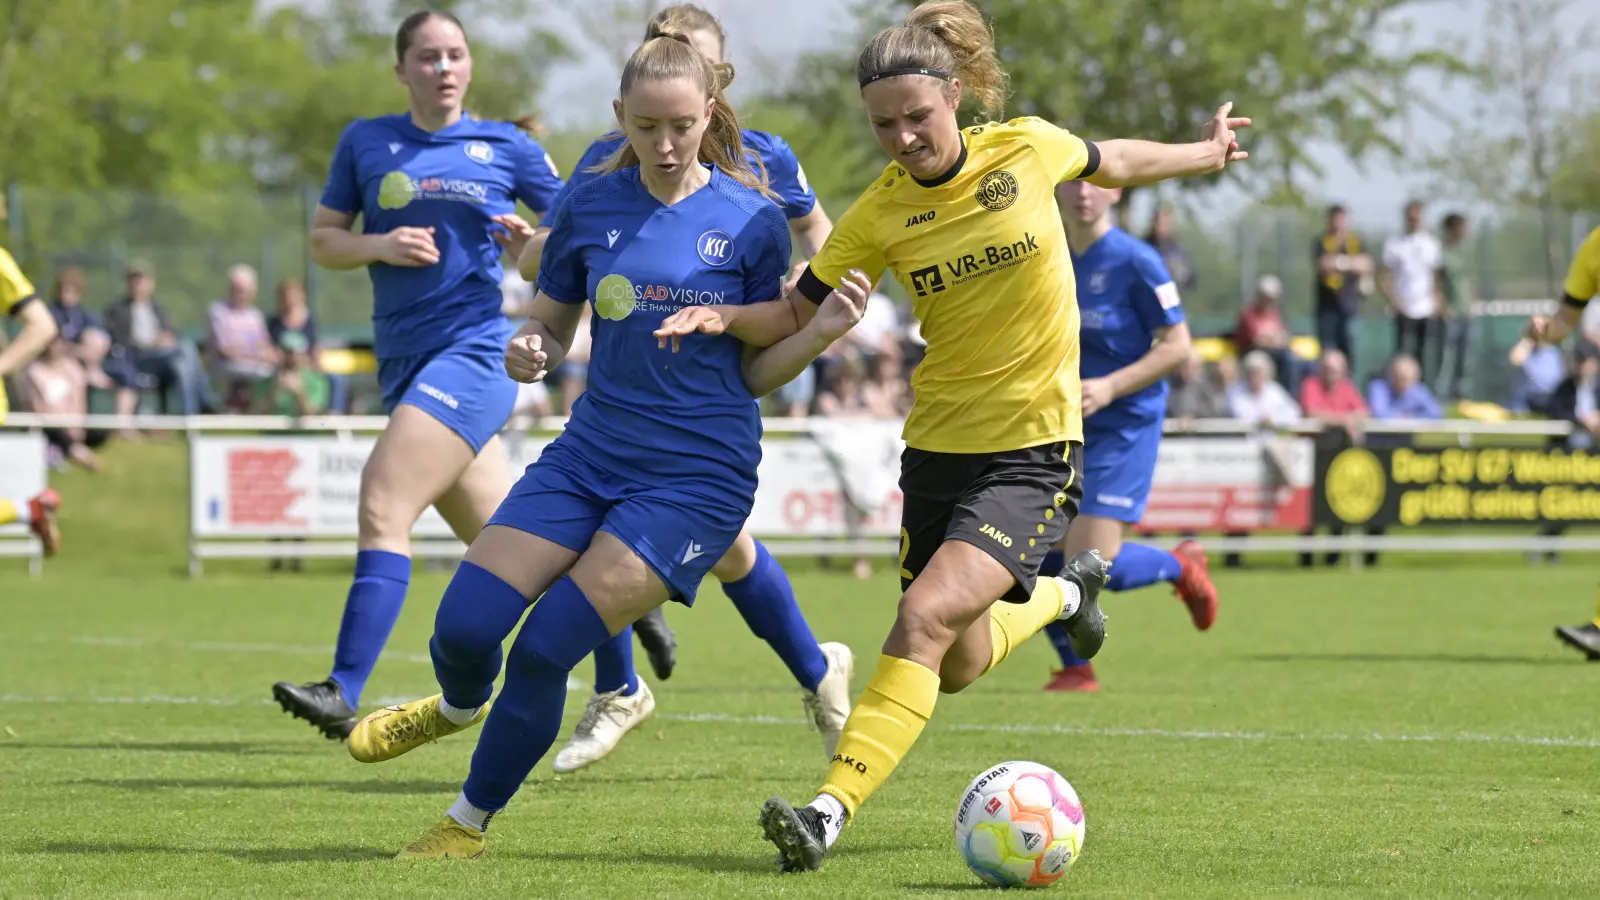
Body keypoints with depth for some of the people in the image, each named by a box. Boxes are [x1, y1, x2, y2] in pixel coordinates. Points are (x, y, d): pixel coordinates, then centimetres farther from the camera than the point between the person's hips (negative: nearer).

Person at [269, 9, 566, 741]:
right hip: (404, 362, 5)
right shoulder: (366, 142, 11)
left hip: (475, 349, -5)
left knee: (383, 506, -20)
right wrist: (379, 245, -7)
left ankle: (345, 692, -25)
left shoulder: (505, 146, 5)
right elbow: (323, 240, 13)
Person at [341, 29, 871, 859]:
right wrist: (529, 352, -10)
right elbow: (549, 328, 13)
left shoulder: (751, 221, -4)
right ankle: (461, 706, 31)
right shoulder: (589, 208, 3)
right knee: (464, 624, -8)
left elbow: (754, 370, 1)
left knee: (544, 650, -12)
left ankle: (469, 823, 10)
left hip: (698, 476, -3)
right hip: (592, 452, 4)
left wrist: (824, 331, -18)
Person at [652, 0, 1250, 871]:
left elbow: (1112, 161, 13)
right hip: (938, 443, 4)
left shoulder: (1027, 148, -8)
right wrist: (724, 316, -20)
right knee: (957, 666, 14)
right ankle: (1062, 592, 47)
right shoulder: (880, 213, -5)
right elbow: (795, 312, 0)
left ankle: (829, 813, -25)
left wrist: (1206, 154, 28)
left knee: (925, 618, -22)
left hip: (1034, 448, -4)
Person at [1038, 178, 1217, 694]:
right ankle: (1075, 669, 17)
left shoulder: (1134, 262, -12)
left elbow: (1178, 346, -10)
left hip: (1124, 425, -6)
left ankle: (1182, 566, 18)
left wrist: (1110, 388, -19)